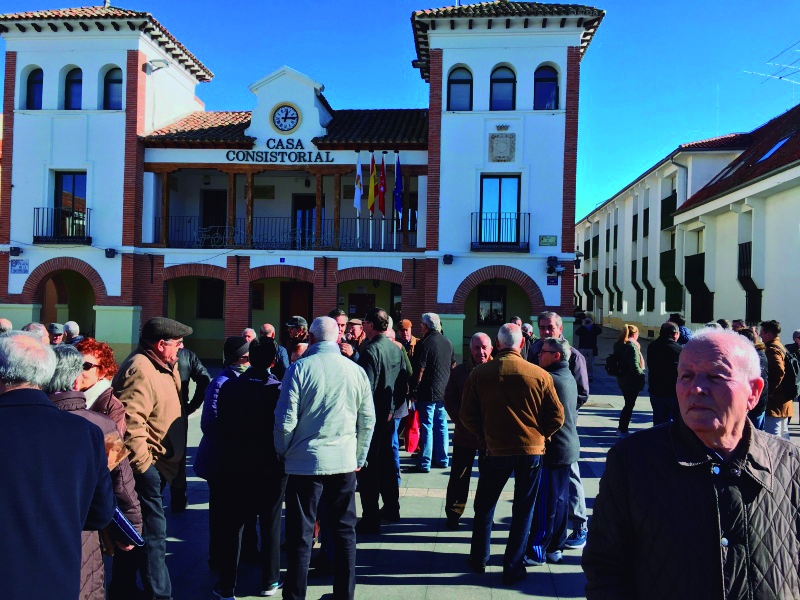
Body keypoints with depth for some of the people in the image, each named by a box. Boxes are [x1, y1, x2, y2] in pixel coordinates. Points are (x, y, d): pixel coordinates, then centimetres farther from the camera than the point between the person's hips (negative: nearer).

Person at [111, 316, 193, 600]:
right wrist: (142, 463, -23)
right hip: (146, 465, -11)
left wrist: (172, 366, 9)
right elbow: (131, 421, -26)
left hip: (153, 465, 11)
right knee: (153, 533, -3)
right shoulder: (140, 369, -20)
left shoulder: (158, 366, 13)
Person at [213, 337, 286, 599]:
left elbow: (220, 424, 2)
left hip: (234, 466, 2)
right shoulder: (279, 389, -14)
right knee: (270, 525, 14)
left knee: (231, 526, 12)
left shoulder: (229, 387, -6)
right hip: (271, 467, -1)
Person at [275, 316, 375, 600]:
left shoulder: (299, 368, -8)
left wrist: (283, 453, 6)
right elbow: (368, 420, 6)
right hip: (344, 462, 3)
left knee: (300, 534, 8)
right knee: (344, 530, 14)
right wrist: (359, 458, 17)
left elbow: (285, 420, -10)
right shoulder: (356, 370, 1)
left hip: (305, 461, -2)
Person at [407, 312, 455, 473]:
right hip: (444, 391, 7)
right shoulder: (447, 342, 8)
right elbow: (453, 365, 17)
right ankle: (442, 459, 22)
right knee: (441, 425, 14)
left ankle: (424, 463, 2)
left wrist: (414, 389, -9)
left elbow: (420, 370, -16)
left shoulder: (424, 343, -13)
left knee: (426, 427, -2)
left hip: (428, 392, -7)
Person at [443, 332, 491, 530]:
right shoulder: (459, 371, 0)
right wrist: (462, 421, -9)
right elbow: (449, 400, 2)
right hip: (464, 434, 1)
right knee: (459, 477, 9)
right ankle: (453, 514, 23)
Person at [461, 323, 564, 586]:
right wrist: (538, 435, 11)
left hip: (496, 449, 0)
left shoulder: (479, 373, -8)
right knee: (523, 510, 13)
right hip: (532, 450, 0)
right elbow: (556, 416, -4)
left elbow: (468, 416, -2)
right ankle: (512, 568, 20)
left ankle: (479, 559, 31)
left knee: (484, 505, 19)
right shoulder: (539, 375, -10)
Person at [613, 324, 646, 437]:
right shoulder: (632, 346, -20)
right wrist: (642, 375, -11)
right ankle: (623, 430, 12)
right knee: (629, 405, 5)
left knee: (628, 403, 21)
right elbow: (635, 366, -23)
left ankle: (621, 427, 29)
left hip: (622, 379, 8)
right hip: (631, 381, -8)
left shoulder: (618, 345, 5)